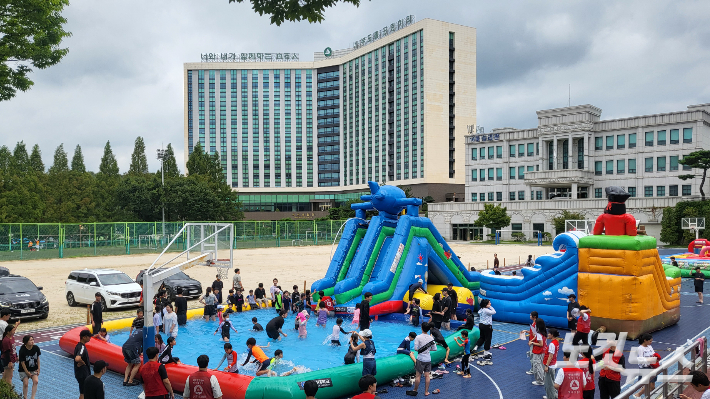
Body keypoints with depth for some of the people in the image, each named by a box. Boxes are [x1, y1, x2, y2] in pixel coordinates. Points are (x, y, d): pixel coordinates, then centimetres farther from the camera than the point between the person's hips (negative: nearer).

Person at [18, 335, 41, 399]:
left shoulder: (36, 348, -10)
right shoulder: (22, 350, -20)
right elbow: (22, 362, -13)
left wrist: (38, 368, 0)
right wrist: (27, 373, -11)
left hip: (34, 369, 2)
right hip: (24, 369, -2)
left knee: (35, 381, -17)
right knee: (26, 383, -13)